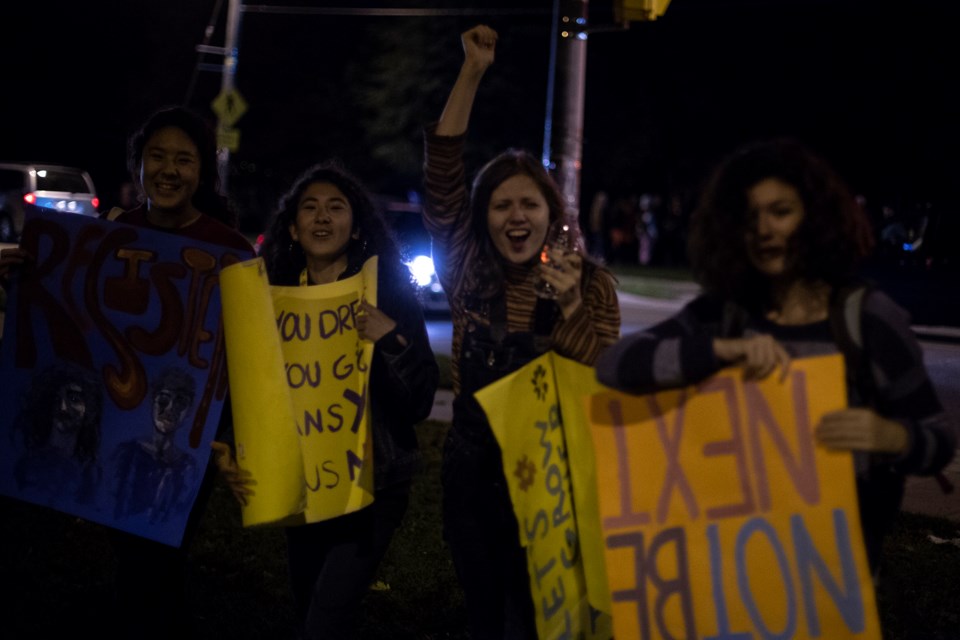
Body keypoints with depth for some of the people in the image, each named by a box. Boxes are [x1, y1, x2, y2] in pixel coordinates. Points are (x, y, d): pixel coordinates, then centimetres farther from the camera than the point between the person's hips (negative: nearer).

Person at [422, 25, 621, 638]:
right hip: (472, 475, 3)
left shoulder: (591, 283, -8)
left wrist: (570, 308, -29)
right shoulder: (469, 272, -2)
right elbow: (441, 173, -9)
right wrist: (473, 72, -15)